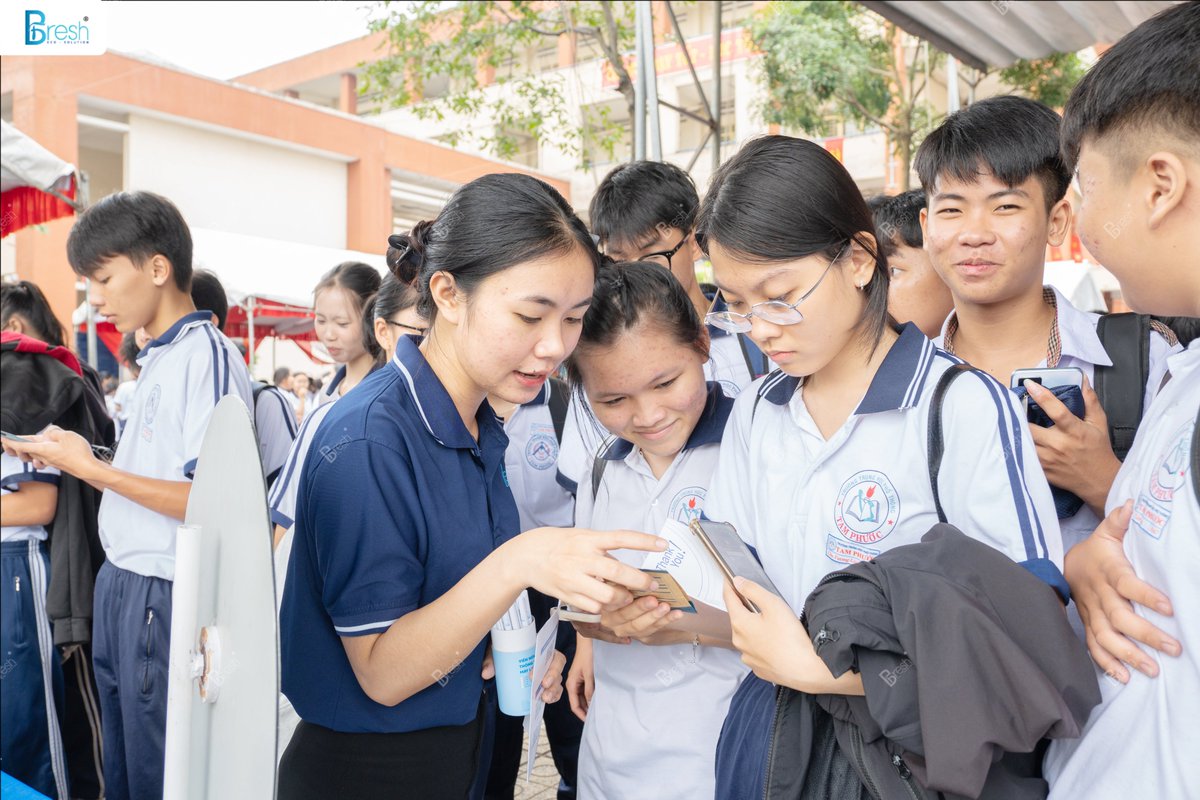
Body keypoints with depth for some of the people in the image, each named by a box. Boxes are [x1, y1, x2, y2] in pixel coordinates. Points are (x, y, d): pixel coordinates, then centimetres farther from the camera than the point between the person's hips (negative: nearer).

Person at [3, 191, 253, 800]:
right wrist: (70, 455, 6)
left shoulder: (208, 355, -17)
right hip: (122, 587, 9)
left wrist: (91, 468, -17)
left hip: (165, 599, -9)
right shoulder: (156, 360, 11)